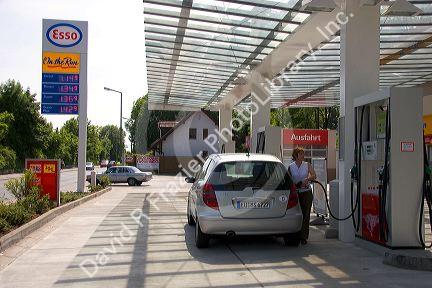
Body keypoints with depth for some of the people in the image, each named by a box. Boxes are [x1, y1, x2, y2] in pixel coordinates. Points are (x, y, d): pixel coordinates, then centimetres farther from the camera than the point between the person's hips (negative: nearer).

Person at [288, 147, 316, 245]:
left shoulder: (307, 165, 5)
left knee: (306, 215, -4)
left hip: (306, 192, 0)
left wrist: (307, 179, -28)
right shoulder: (290, 167, 5)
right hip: (295, 193, 0)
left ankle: (304, 237, 1)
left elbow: (314, 175, -10)